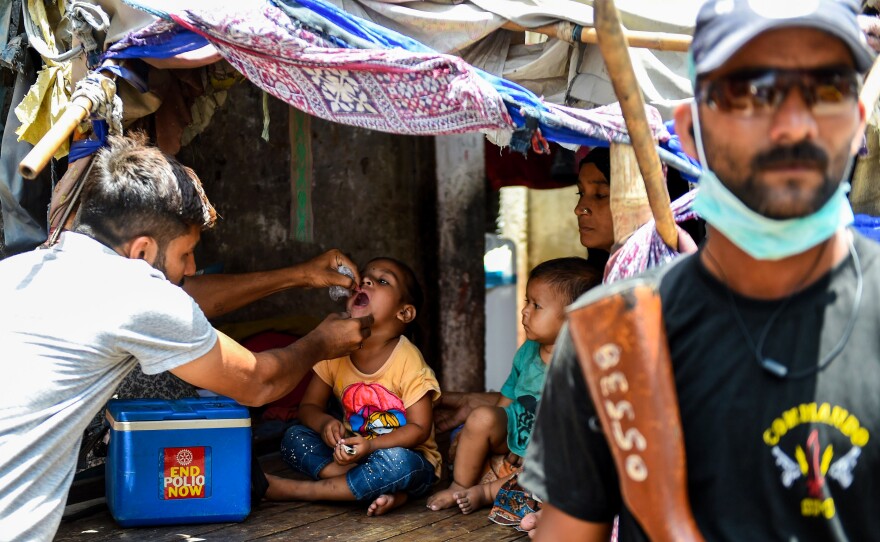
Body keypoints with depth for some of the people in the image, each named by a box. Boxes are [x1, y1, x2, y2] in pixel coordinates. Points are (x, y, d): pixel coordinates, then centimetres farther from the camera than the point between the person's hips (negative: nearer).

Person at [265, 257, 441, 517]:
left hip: (409, 459, -5)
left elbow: (419, 428, -16)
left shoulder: (408, 360, -17)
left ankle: (295, 490, -23)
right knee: (294, 437, -12)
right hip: (353, 452, 5)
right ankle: (383, 490, -26)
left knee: (396, 462, -37)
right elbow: (308, 406, 4)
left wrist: (371, 445, -30)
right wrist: (324, 423, -20)